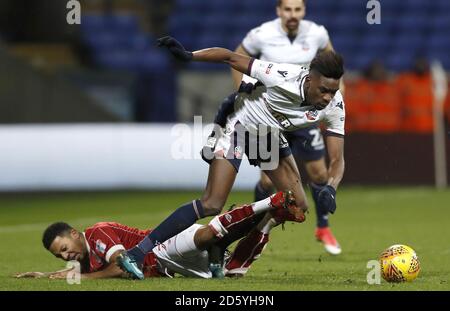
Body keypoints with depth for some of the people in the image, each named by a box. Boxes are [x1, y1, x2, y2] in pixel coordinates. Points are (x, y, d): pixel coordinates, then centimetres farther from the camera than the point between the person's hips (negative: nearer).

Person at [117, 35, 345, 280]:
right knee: (212, 205, -18)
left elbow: (337, 159, -18)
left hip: (271, 135, 7)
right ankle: (136, 254, -17)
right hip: (240, 126, -7)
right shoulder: (283, 78, -35)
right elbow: (230, 58, -26)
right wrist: (188, 56, -36)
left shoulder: (334, 106, -21)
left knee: (298, 207, 2)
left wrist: (330, 188, -39)